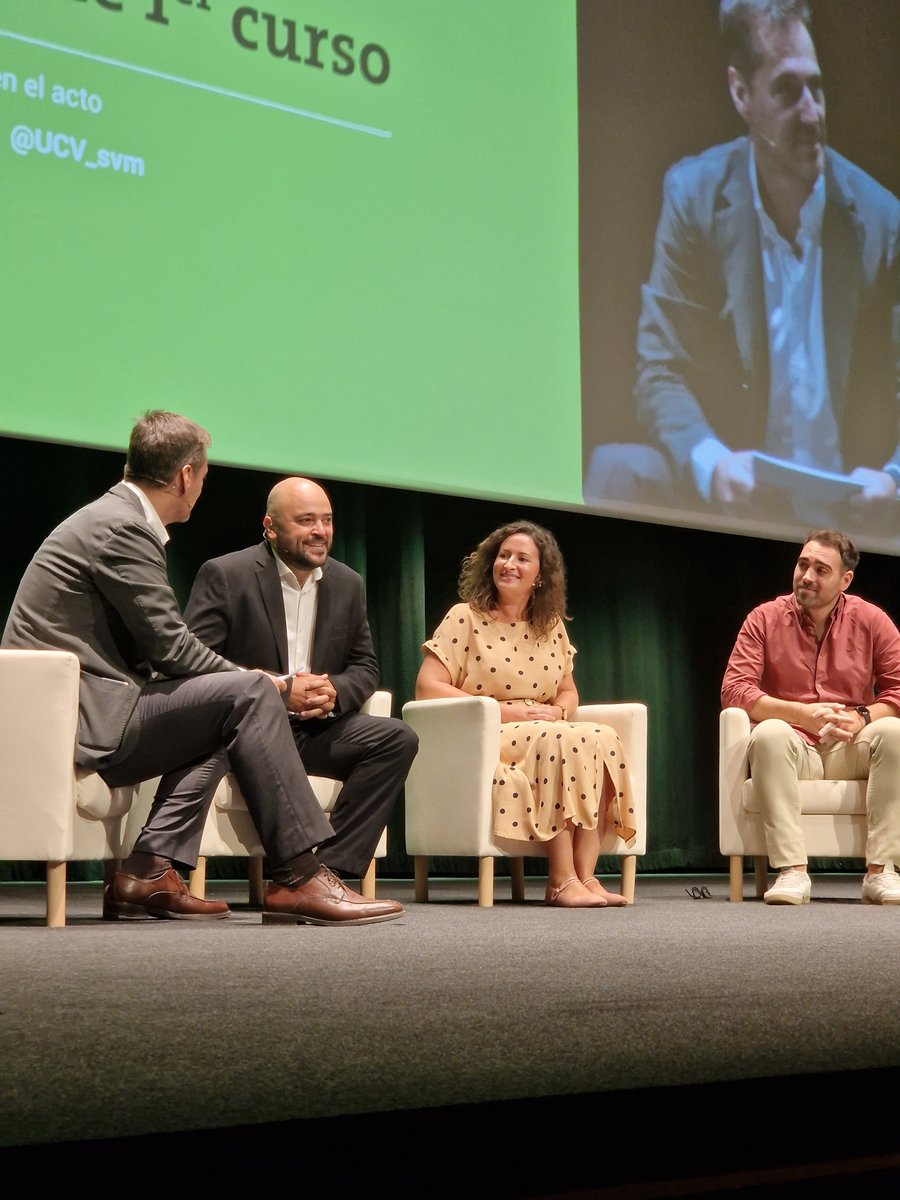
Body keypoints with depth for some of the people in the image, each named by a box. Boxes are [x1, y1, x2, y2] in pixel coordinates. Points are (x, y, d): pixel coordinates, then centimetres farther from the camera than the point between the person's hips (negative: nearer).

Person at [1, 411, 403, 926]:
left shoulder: (116, 518, 19)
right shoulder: (121, 528, -13)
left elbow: (154, 649, 17)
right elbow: (170, 647, -14)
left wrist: (241, 678, 7)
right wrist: (252, 679, 1)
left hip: (80, 713, 10)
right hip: (82, 721, -10)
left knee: (220, 725, 14)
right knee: (248, 695, -13)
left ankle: (148, 872, 2)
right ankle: (300, 879, -12)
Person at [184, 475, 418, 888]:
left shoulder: (348, 584, 13)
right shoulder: (224, 575, -5)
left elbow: (365, 666, 16)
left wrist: (335, 692, -10)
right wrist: (279, 690, -21)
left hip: (316, 727, 5)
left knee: (397, 738, -18)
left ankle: (332, 867, -22)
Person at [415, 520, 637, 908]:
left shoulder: (552, 627, 14)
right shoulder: (466, 618, -2)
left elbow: (568, 690, 24)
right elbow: (427, 688, -10)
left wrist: (558, 710, -3)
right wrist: (505, 710, -15)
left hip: (547, 731, 5)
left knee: (604, 739, -25)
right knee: (559, 741, -33)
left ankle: (585, 874, -29)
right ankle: (561, 880, -31)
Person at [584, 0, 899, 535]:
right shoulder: (694, 195, -2)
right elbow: (661, 372, -4)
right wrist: (711, 464, -25)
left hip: (849, 508, 0)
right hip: (730, 491, 0)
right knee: (616, 472, -27)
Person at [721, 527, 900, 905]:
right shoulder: (765, 619, 1)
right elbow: (734, 690, -9)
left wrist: (862, 718, -20)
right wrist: (800, 713, -20)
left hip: (850, 750, 1)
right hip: (793, 749, -1)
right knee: (769, 733, -34)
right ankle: (792, 871, -38)